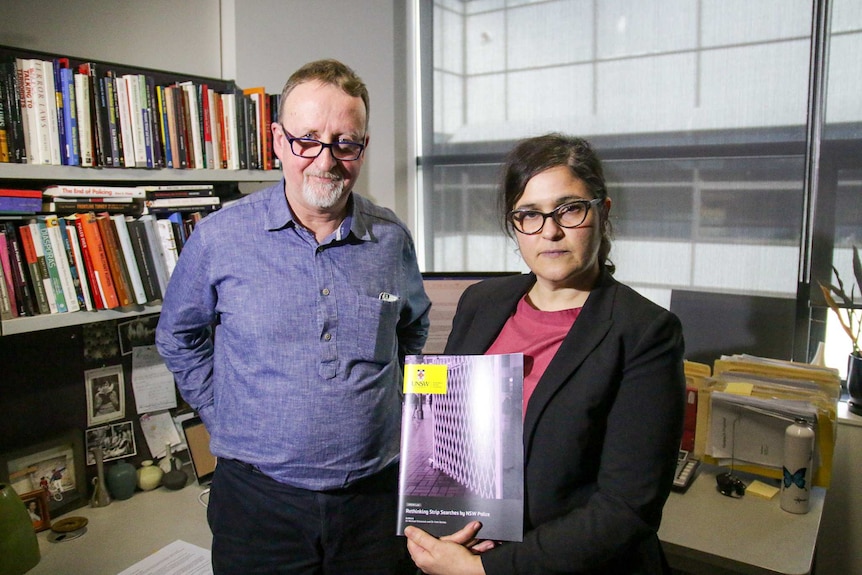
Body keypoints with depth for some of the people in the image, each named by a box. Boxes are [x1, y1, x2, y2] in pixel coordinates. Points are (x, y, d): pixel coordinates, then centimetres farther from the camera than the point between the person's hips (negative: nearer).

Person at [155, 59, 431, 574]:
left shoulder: (392, 238, -2)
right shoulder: (219, 237, -8)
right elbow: (179, 337, 8)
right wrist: (226, 417, 3)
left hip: (376, 491, 2)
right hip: (258, 497, -1)